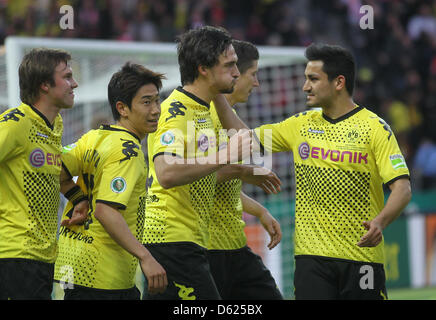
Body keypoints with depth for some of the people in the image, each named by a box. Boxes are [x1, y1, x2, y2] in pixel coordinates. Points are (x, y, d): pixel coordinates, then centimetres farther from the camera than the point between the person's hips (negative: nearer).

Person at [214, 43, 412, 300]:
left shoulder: (375, 128, -4)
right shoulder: (302, 124, 11)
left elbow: (402, 187, -11)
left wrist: (380, 221, -28)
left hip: (362, 256, -3)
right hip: (312, 256, 3)